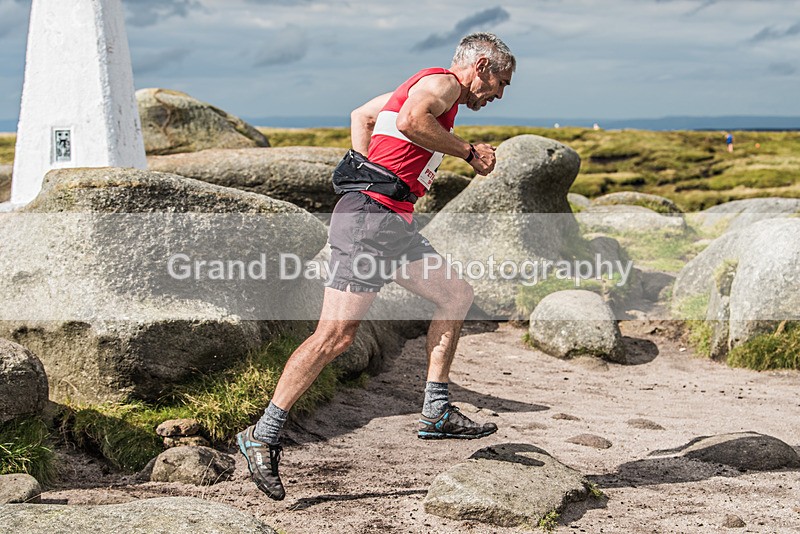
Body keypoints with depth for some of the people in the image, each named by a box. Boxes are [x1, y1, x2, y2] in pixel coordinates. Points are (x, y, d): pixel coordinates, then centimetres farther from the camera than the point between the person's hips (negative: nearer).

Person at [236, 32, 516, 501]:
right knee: (336, 334, -13)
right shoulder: (443, 82, -4)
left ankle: (436, 414, 17)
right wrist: (469, 152, -14)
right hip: (370, 217, -11)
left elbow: (362, 115, 33)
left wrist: (365, 170, 21)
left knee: (457, 295, 14)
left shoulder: (423, 86, 25)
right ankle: (263, 435, -7)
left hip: (395, 222, 11)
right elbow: (409, 120, -25)